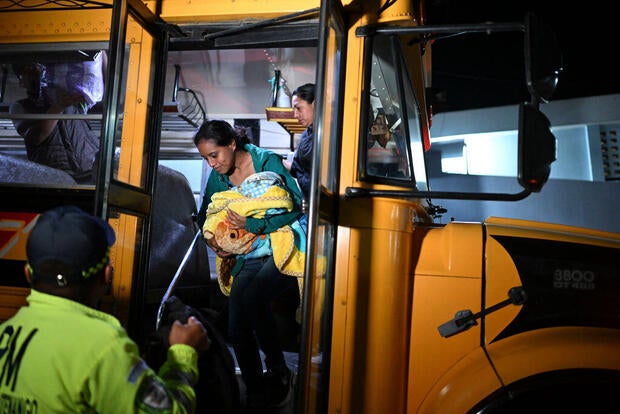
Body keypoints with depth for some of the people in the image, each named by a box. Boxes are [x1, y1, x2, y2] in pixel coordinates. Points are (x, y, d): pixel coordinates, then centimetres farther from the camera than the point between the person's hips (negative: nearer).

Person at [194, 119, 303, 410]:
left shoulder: (267, 161, -9)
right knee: (237, 328, -8)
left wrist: (251, 223, -23)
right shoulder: (218, 176, 9)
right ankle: (255, 393, 13)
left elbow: (295, 206, -18)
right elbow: (204, 217, 22)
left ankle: (279, 373, -10)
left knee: (253, 298, -31)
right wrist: (212, 239, 1)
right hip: (249, 256, 6)